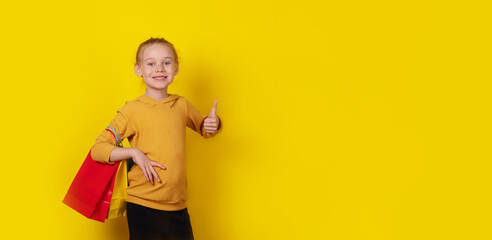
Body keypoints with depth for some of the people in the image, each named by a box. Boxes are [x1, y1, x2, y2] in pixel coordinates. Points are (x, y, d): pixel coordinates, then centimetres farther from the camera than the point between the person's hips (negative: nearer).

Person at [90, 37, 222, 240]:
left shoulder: (181, 105, 7)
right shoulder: (132, 110, -5)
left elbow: (203, 129, 27)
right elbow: (97, 150, -6)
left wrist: (213, 123, 5)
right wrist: (133, 152, -18)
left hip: (178, 206, 4)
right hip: (143, 206, -4)